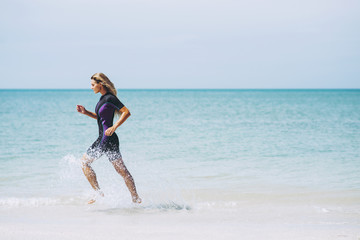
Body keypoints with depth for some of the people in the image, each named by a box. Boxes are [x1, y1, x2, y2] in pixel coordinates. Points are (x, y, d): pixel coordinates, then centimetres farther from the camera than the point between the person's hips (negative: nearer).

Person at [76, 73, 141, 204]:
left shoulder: (110, 98, -15)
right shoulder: (103, 98, 13)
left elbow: (126, 112, -19)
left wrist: (114, 127, -24)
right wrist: (86, 112, 13)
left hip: (107, 138, -9)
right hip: (104, 138, 9)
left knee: (84, 161, 3)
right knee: (121, 169, 9)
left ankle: (99, 194, 4)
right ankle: (135, 198, 12)